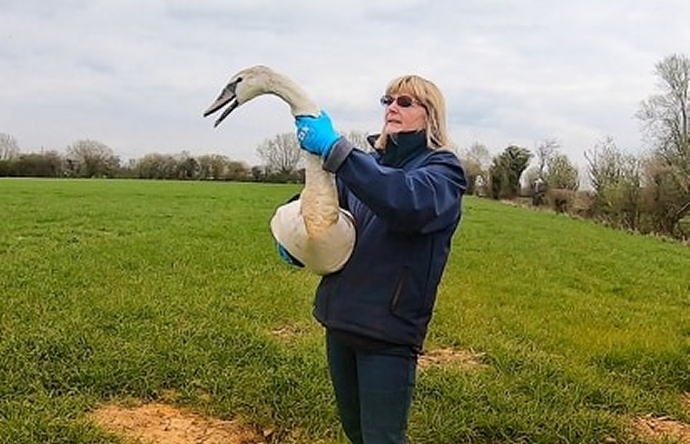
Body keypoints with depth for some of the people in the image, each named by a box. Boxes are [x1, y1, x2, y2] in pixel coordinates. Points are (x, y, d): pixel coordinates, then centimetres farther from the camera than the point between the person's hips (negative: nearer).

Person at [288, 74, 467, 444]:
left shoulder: (442, 169, -7)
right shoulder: (370, 163, 11)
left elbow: (406, 200, -31)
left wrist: (334, 149, -33)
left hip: (389, 330, -6)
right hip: (340, 319, 7)